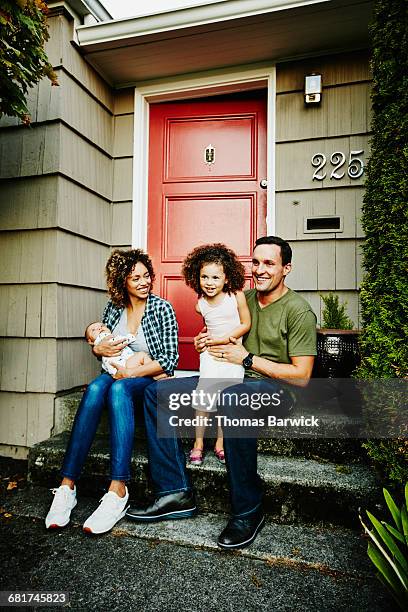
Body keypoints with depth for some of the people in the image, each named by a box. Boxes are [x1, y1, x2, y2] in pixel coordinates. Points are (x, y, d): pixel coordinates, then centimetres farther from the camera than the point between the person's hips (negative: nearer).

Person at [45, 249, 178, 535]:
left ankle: (118, 491, -40)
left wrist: (134, 371, -19)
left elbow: (170, 359, -8)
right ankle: (67, 484, -31)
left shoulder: (162, 308, -5)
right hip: (117, 375, 4)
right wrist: (99, 349, -4)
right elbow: (98, 344, 20)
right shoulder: (114, 308, 7)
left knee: (119, 389, -36)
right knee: (95, 388, -32)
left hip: (151, 380, -3)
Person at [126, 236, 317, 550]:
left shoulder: (299, 311, -9)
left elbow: (302, 376, -14)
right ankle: (177, 492, -3)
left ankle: (248, 511, -20)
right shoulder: (244, 298, 11)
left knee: (233, 401, -43)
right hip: (232, 382, 8)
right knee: (156, 392, -3)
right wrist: (209, 341, 2)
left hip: (275, 389, -7)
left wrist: (248, 359, -15)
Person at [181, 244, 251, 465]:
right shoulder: (200, 304, -4)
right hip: (210, 354, 2)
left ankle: (220, 443, 21)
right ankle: (199, 443, 12)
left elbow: (246, 324, -9)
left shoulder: (237, 296, -13)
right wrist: (204, 337, 1)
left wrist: (224, 338, -16)